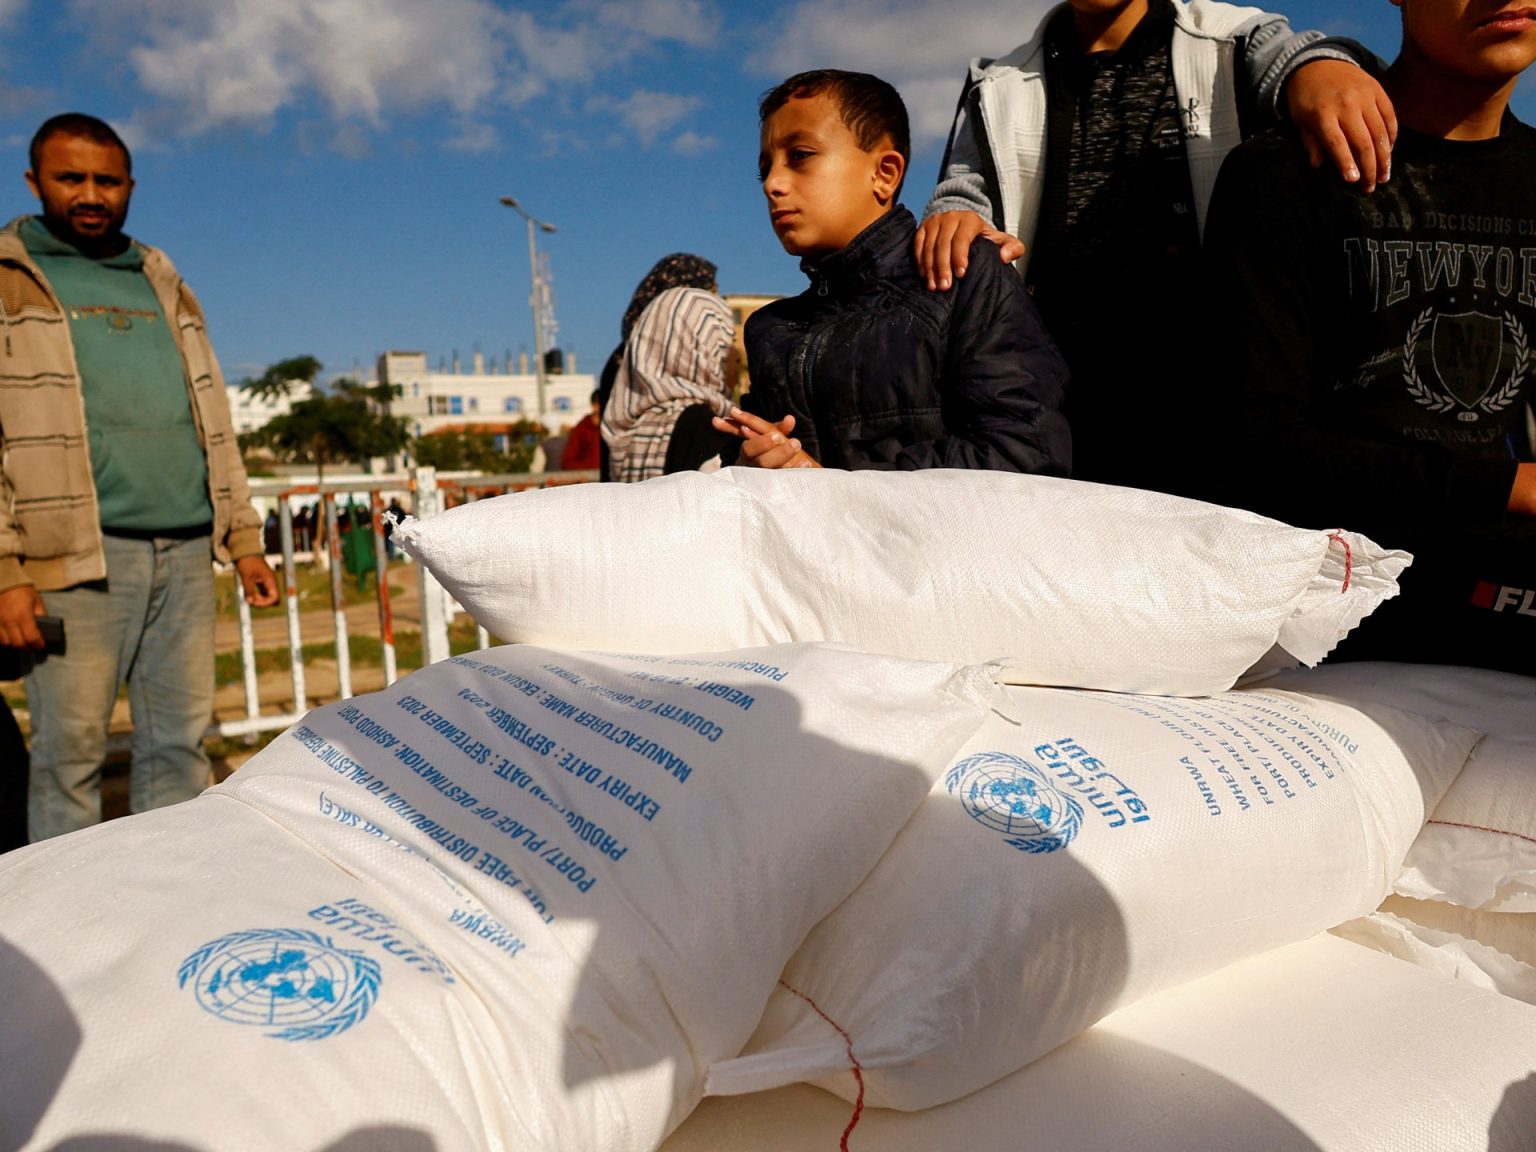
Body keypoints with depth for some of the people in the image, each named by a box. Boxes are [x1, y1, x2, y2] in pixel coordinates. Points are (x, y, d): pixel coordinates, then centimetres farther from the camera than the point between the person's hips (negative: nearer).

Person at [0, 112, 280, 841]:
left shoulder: (163, 285, 21)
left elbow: (212, 420, 21)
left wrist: (244, 541, 14)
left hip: (187, 551, 5)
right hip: (79, 560, -4)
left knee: (180, 743, 7)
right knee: (70, 753, -1)